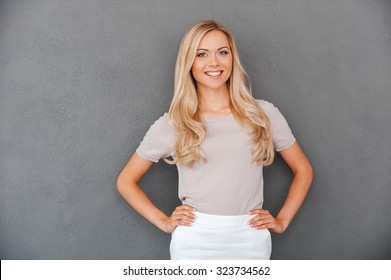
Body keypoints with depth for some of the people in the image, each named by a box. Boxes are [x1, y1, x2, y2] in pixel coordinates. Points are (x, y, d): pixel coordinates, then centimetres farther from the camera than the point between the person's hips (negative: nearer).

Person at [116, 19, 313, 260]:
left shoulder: (263, 114, 1)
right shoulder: (171, 124, -1)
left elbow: (303, 170, 11)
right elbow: (126, 181, 7)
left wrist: (282, 220, 2)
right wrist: (163, 221, -2)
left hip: (251, 241, 1)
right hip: (193, 241, -1)